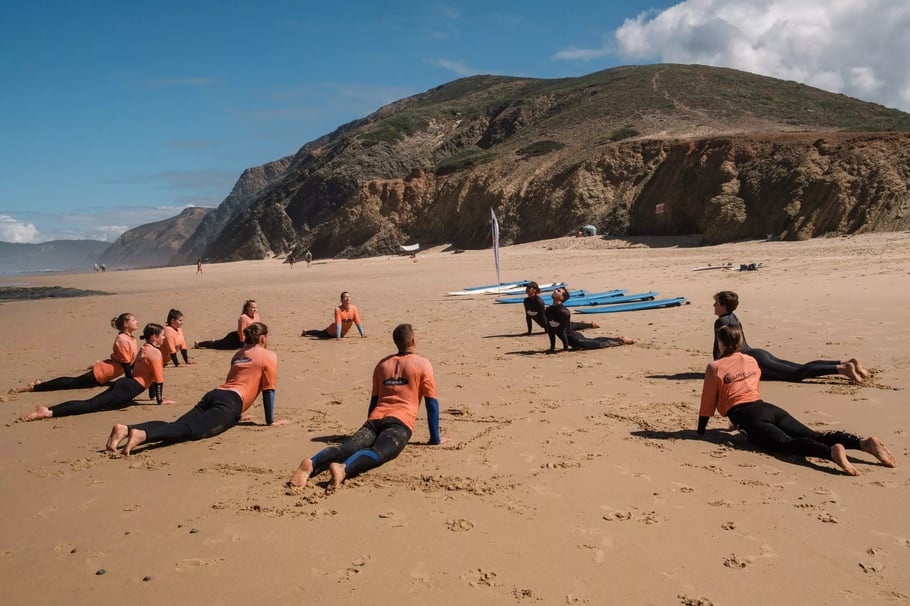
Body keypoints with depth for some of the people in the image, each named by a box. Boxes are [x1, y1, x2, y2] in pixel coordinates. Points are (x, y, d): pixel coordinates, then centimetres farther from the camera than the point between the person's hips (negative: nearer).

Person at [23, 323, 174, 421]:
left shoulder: (145, 349, 22)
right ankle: (49, 412, -28)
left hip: (123, 384, 9)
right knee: (91, 405, -17)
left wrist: (157, 395, 31)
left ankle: (48, 409, -9)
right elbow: (159, 379, -10)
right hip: (127, 390, -9)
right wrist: (160, 400, -1)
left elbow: (150, 375, 29)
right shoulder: (155, 352, -9)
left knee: (89, 403, 0)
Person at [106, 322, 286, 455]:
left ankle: (126, 429, -32)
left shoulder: (239, 353, 31)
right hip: (230, 402, -7)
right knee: (192, 430, -25)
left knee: (176, 426, -10)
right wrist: (271, 421, 12)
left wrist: (236, 415, 42)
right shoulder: (269, 356, 8)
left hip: (213, 394, 7)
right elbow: (268, 390, 6)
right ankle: (142, 434, -48)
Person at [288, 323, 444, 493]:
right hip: (400, 422, -4)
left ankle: (311, 464, -47)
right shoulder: (422, 364, 13)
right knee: (379, 452, -28)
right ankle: (343, 469, -58)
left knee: (347, 447, -18)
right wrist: (435, 438, 15)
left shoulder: (382, 363, 26)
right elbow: (432, 403, 10)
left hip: (376, 418, 4)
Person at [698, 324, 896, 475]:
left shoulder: (715, 367, 3)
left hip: (748, 416, -6)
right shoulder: (751, 361, 23)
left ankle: (832, 452, -53)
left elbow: (708, 402, 8)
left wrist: (700, 431, 20)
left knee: (787, 444, -25)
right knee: (814, 436, -7)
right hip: (769, 408, 6)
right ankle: (864, 443, -29)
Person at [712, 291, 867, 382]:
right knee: (802, 368, 7)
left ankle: (842, 369, -30)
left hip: (755, 360, -9)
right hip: (760, 354, 9)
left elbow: (718, 349, -11)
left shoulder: (721, 322, -7)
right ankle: (846, 363, 1)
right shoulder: (733, 318, 21)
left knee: (797, 373, -19)